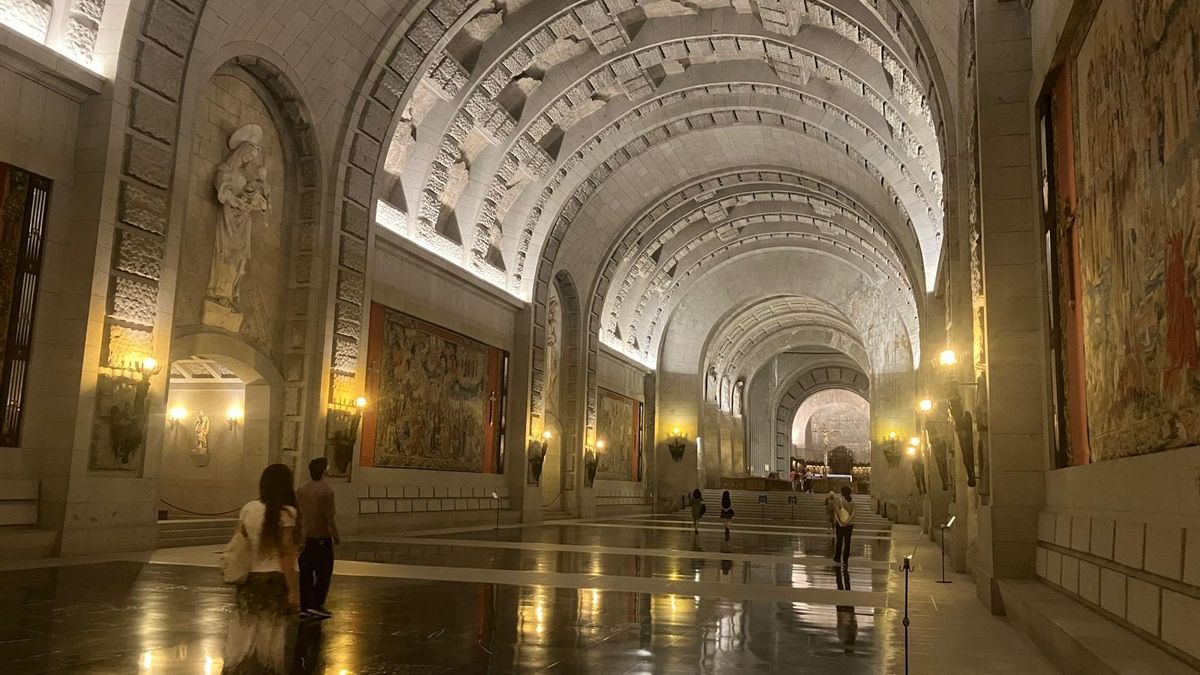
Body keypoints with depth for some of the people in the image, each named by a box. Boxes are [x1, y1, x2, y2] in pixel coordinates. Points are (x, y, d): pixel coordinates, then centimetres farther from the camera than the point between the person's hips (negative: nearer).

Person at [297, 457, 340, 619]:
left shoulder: (301, 490, 5)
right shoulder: (326, 490, -15)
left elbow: (297, 515, 11)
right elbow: (329, 517, -16)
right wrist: (336, 536, -6)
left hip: (304, 538, 6)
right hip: (321, 538, -6)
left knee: (305, 573, 11)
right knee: (324, 573, 3)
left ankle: (304, 606, 14)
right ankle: (316, 605, 0)